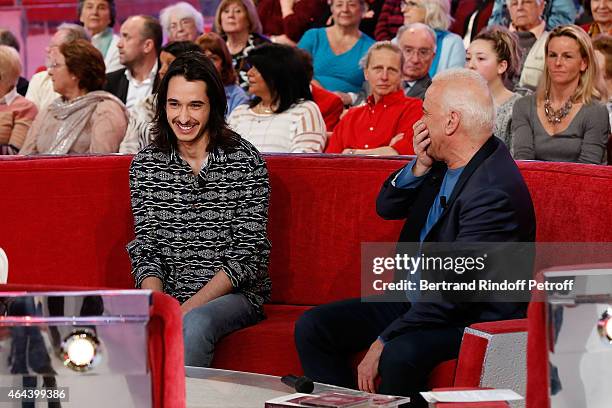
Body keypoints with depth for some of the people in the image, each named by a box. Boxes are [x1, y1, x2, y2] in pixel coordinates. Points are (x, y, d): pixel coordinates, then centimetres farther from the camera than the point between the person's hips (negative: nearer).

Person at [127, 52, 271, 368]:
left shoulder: (245, 161, -4)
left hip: (234, 293, -2)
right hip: (167, 294, 3)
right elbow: (146, 249, 5)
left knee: (195, 324, -35)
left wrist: (188, 308, -17)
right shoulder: (145, 165, 7)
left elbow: (248, 256, -8)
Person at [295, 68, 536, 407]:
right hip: (415, 301, 9)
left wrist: (384, 341, -24)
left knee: (400, 355, -37)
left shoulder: (495, 191, -25)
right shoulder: (443, 162, 2)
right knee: (312, 328, 0)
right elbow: (386, 207, 14)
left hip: (472, 318, -9)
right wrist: (419, 167, -7)